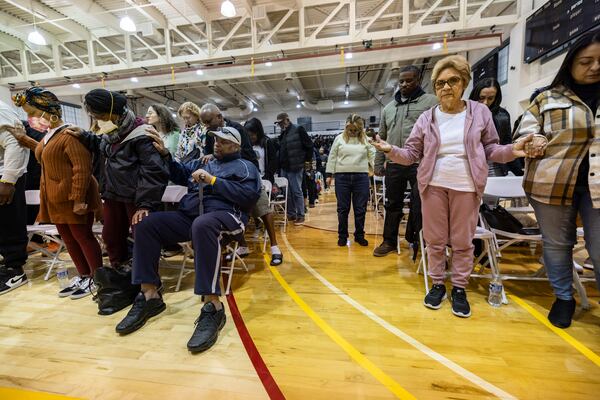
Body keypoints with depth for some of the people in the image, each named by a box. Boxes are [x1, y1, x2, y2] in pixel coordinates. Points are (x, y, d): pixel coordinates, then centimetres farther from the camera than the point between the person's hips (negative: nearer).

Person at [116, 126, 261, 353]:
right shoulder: (202, 162, 31)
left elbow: (250, 196, -7)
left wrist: (213, 181, -9)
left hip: (225, 215, -6)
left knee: (202, 225, -39)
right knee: (146, 224, -10)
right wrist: (165, 154, 11)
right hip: (189, 215, 7)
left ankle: (213, 307, -35)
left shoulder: (245, 167, 10)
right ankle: (150, 295, -4)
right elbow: (179, 175, 26)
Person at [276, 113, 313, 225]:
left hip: (295, 168, -7)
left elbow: (309, 145, -7)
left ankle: (300, 215, 7)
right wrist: (280, 164, 14)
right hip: (284, 168, 8)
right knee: (287, 192, 11)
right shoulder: (282, 134, 16)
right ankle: (291, 214, 22)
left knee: (297, 191, -3)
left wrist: (307, 160, -6)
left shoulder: (298, 130, -6)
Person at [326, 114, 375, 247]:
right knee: (343, 209, 6)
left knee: (360, 209, 6)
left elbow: (373, 156, 7)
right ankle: (342, 236, 20)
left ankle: (359, 235, 22)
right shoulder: (339, 138, 7)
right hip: (342, 177, 0)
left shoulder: (366, 139, 8)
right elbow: (332, 157, 7)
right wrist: (329, 175, 2)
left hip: (361, 178, 1)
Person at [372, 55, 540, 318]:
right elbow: (411, 154, 2)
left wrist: (511, 151, -11)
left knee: (463, 242, 8)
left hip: (466, 187, 0)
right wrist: (391, 150, -15)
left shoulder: (480, 112, 4)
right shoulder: (426, 118, 3)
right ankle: (437, 284, 26)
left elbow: (490, 149, 8)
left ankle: (459, 288, 26)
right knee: (435, 239, 9)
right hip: (433, 186, 1)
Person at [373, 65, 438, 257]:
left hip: (421, 164, -4)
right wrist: (378, 164, 13)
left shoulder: (431, 101, 3)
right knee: (392, 205, 11)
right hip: (394, 165, 4)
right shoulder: (388, 108, 17)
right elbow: (382, 137, 18)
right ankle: (390, 241, 24)